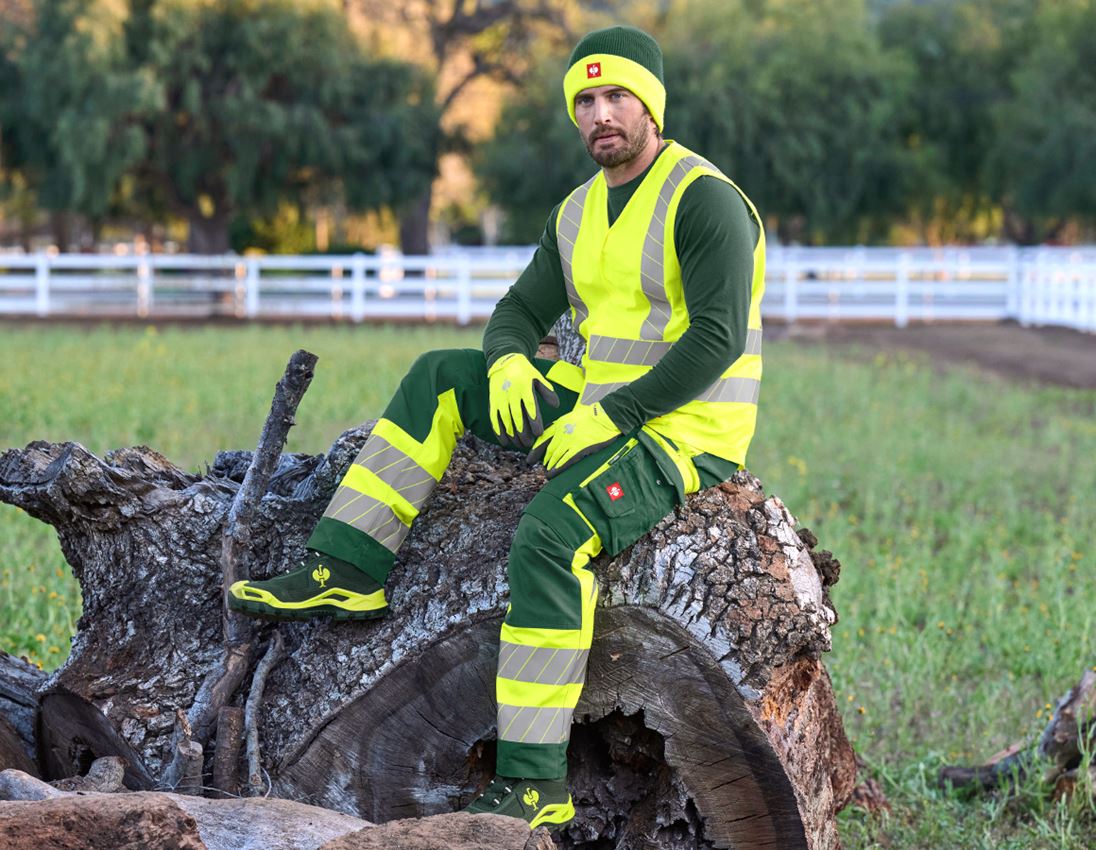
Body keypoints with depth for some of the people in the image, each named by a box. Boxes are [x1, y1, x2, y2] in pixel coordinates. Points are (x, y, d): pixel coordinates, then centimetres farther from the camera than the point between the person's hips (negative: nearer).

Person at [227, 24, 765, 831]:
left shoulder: (704, 199, -13)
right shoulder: (579, 211, 13)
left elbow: (718, 338, -21)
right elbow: (523, 309, 17)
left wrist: (613, 415, -22)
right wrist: (508, 364, -8)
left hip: (684, 434, -9)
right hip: (598, 409, 9)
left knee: (551, 533, -33)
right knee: (437, 380, 3)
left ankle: (537, 785, -33)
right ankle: (346, 573, 1)